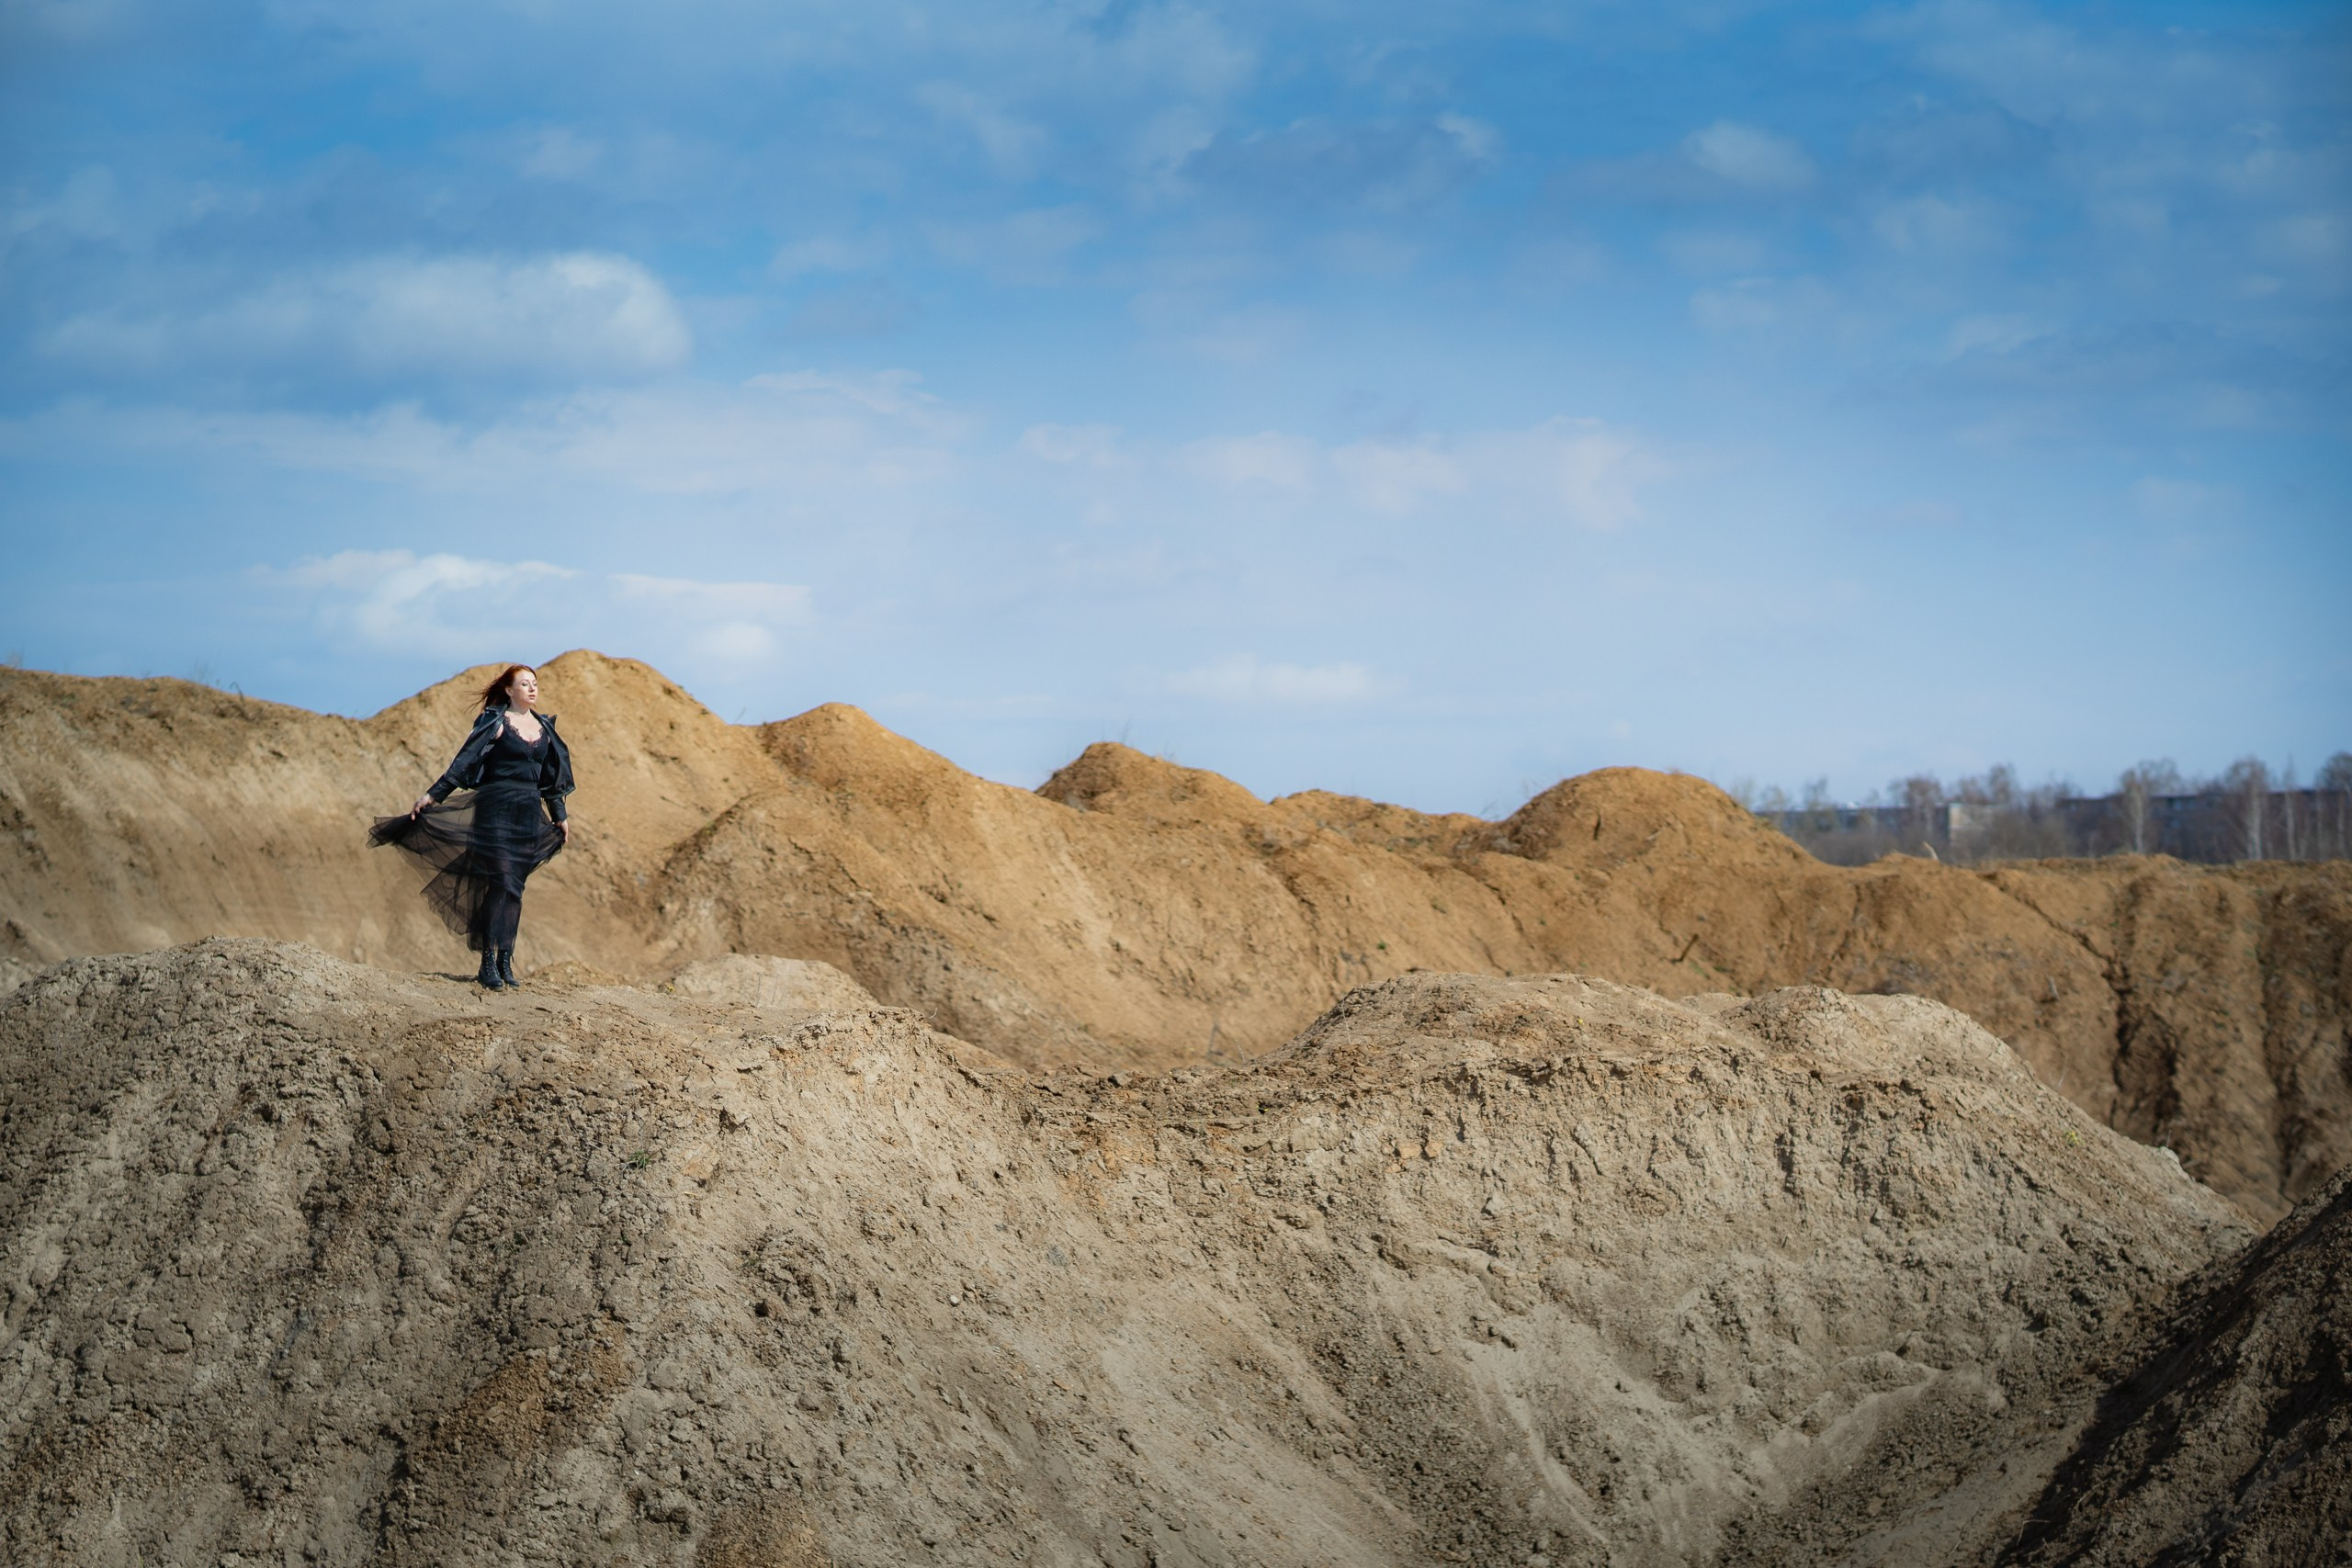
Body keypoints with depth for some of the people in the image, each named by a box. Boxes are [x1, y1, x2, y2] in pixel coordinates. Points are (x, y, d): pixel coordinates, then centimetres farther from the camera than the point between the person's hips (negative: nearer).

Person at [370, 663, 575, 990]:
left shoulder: (544, 727, 14)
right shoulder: (495, 722, -3)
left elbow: (551, 777, 22)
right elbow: (464, 762, -7)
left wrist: (560, 816, 24)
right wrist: (432, 795, -12)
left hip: (529, 816, 6)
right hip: (496, 810, -6)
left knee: (515, 888, 4)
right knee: (501, 883, -14)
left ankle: (505, 960, 6)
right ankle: (488, 964, -14)